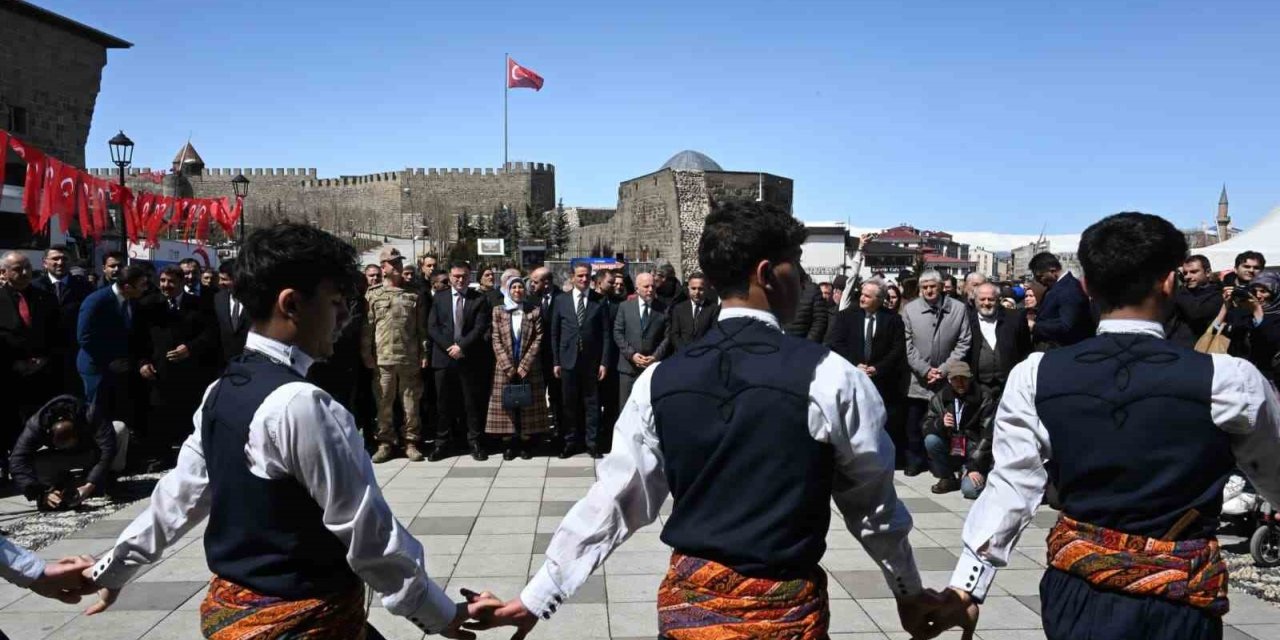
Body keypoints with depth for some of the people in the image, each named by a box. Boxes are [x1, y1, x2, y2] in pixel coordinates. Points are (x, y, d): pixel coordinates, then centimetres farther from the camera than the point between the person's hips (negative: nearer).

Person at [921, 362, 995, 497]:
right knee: (930, 440, -26)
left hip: (976, 451, -4)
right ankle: (947, 478, -2)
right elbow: (926, 427, -6)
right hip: (951, 448, 4)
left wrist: (976, 466, -20)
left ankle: (967, 471, 10)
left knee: (970, 489, -27)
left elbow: (988, 435, -14)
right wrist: (940, 423, -30)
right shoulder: (939, 398, -3)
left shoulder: (984, 396, -11)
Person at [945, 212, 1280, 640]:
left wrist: (963, 587, -4)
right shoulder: (1228, 380, -14)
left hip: (1076, 593, 2)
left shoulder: (1034, 377, -10)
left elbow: (1010, 489, -9)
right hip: (1176, 604, -1)